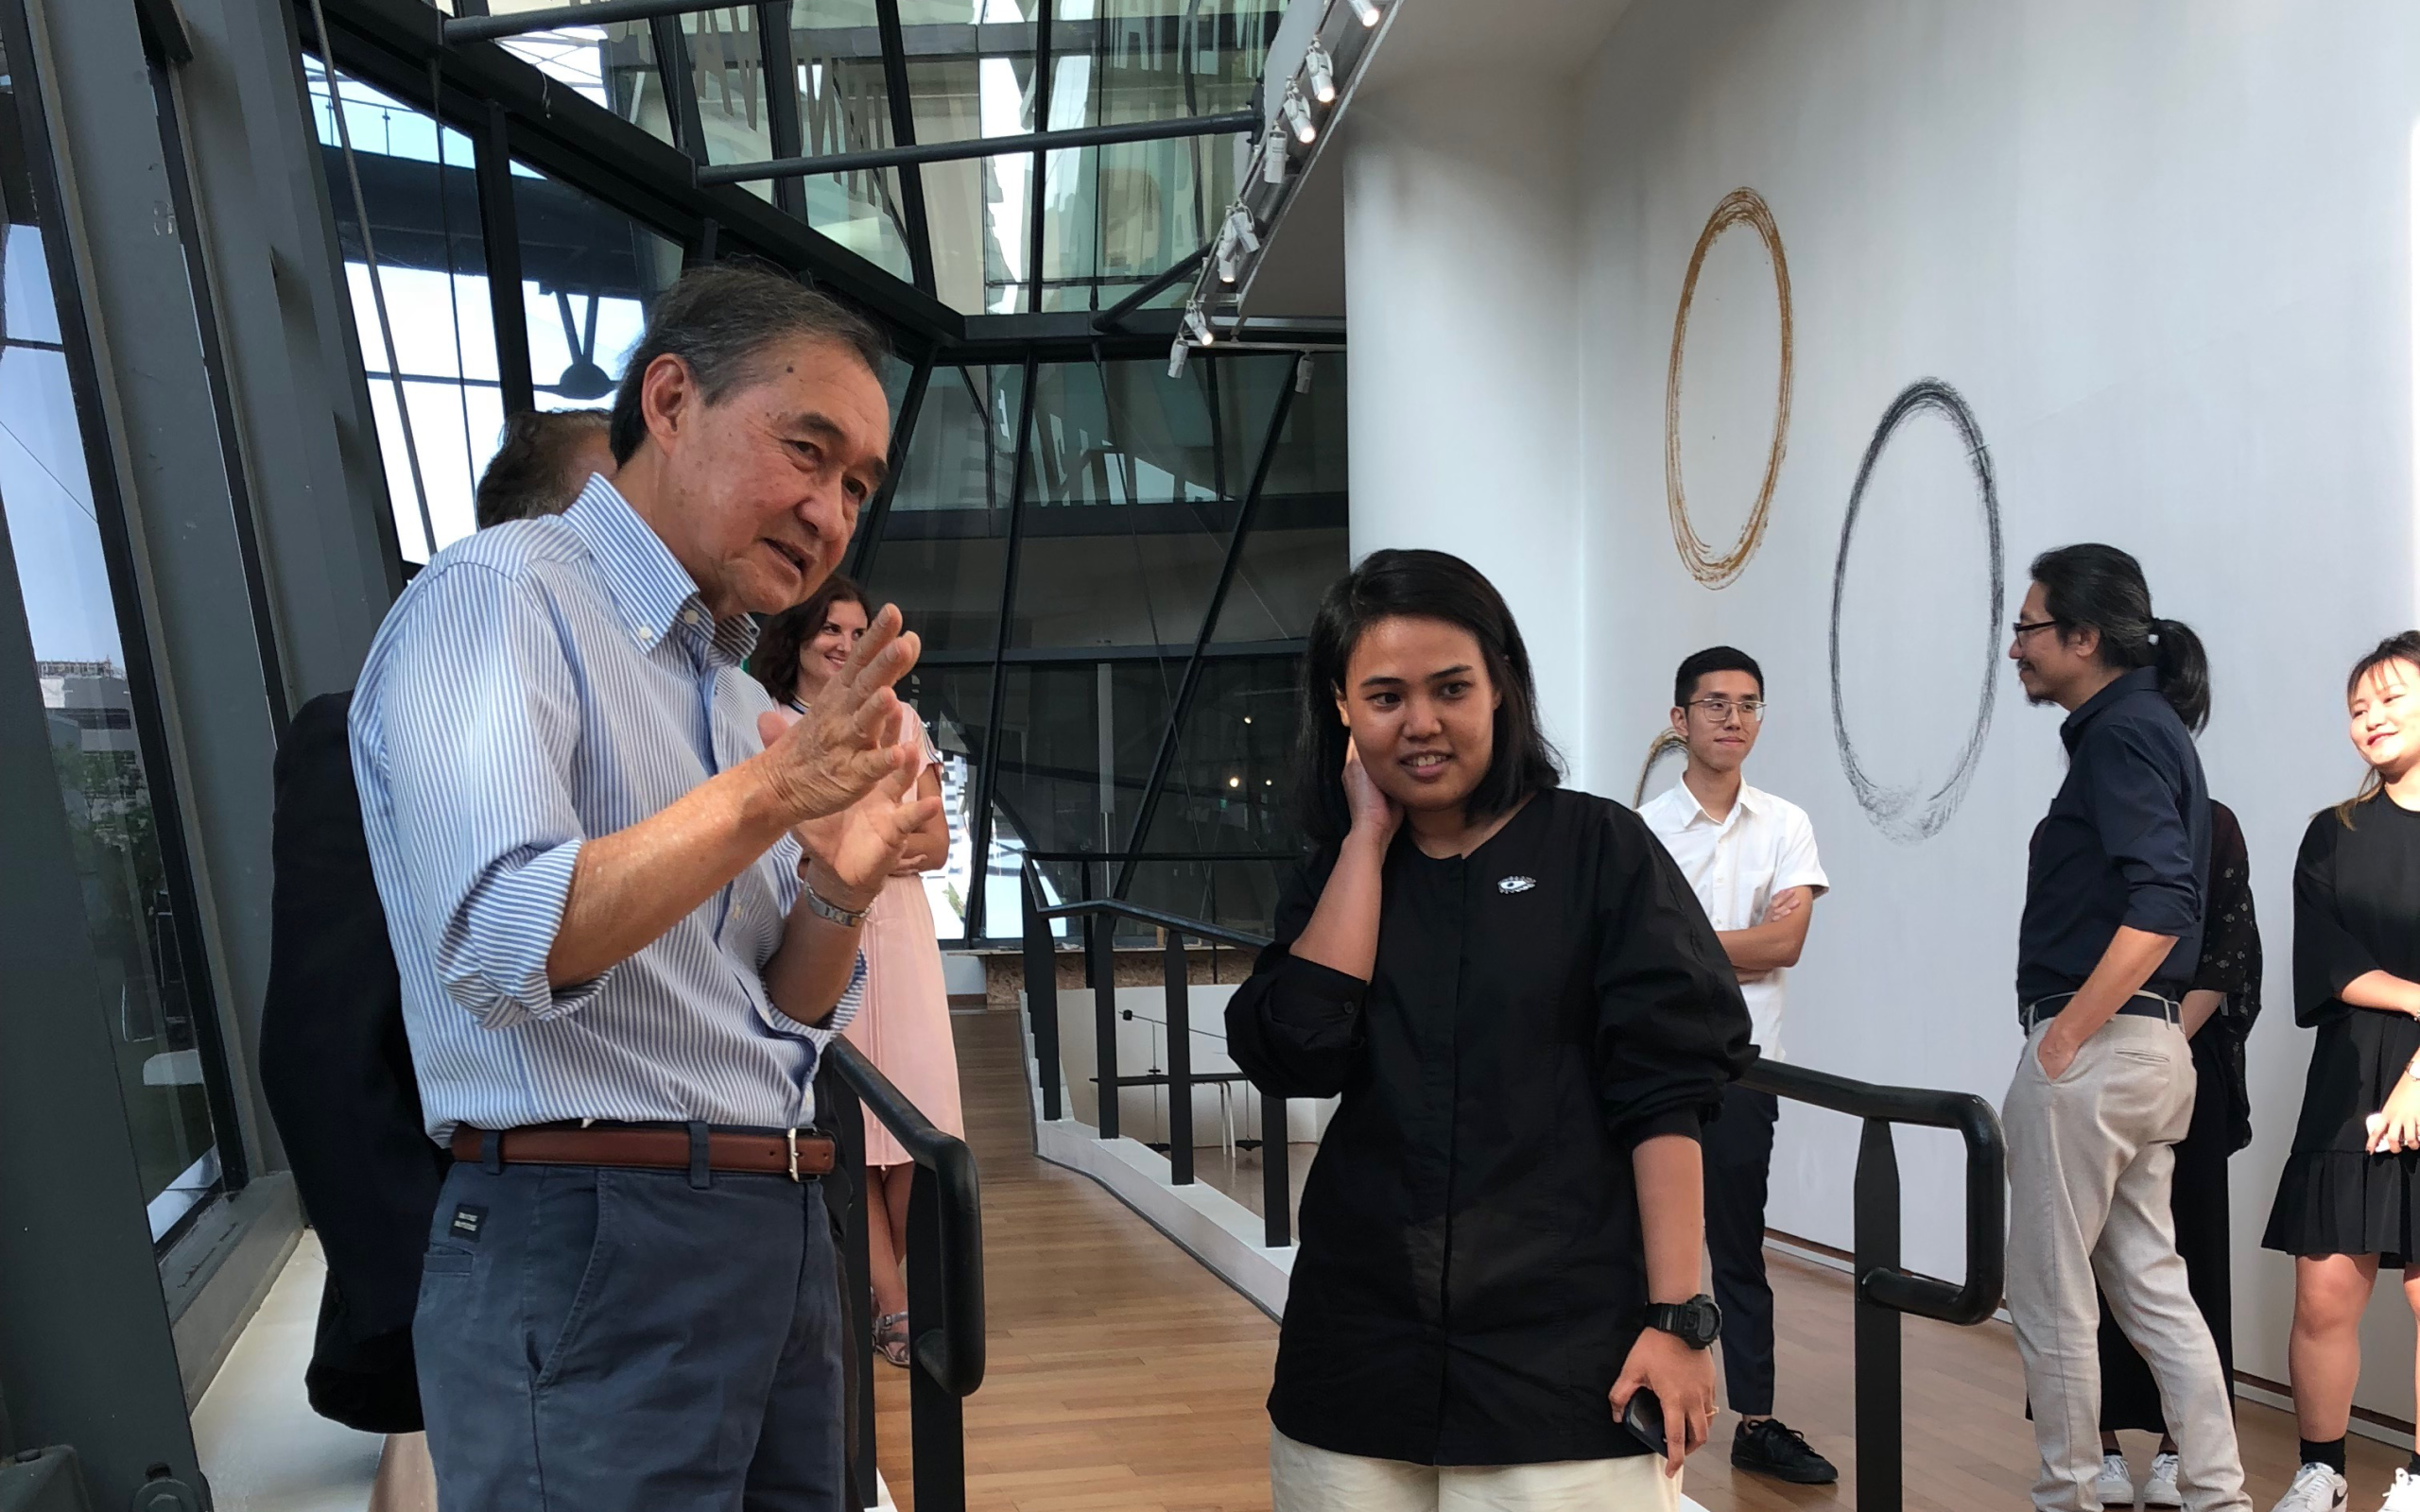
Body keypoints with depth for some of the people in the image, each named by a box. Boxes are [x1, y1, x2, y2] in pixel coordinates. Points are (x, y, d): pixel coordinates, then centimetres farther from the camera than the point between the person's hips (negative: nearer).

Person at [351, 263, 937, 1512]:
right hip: (594, 1248, -8)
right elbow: (500, 943, -22)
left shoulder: (740, 695, 14)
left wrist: (835, 891, -6)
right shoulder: (499, 594, -8)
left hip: (778, 1237, 8)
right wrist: (767, 792, -23)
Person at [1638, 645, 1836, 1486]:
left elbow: (1786, 945, -8)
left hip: (1743, 1065, 2)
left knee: (1739, 1249, 10)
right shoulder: (1643, 829, -3)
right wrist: (1746, 940, -7)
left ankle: (1756, 1422, 18)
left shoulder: (1786, 826, 4)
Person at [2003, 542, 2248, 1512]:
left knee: (2049, 1295, 3)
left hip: (2092, 1052, -10)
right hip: (2148, 1047, 10)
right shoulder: (2146, 726, 15)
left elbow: (2160, 905, -25)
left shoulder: (2122, 733, -14)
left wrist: (2064, 1036, -20)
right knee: (2152, 1288, 16)